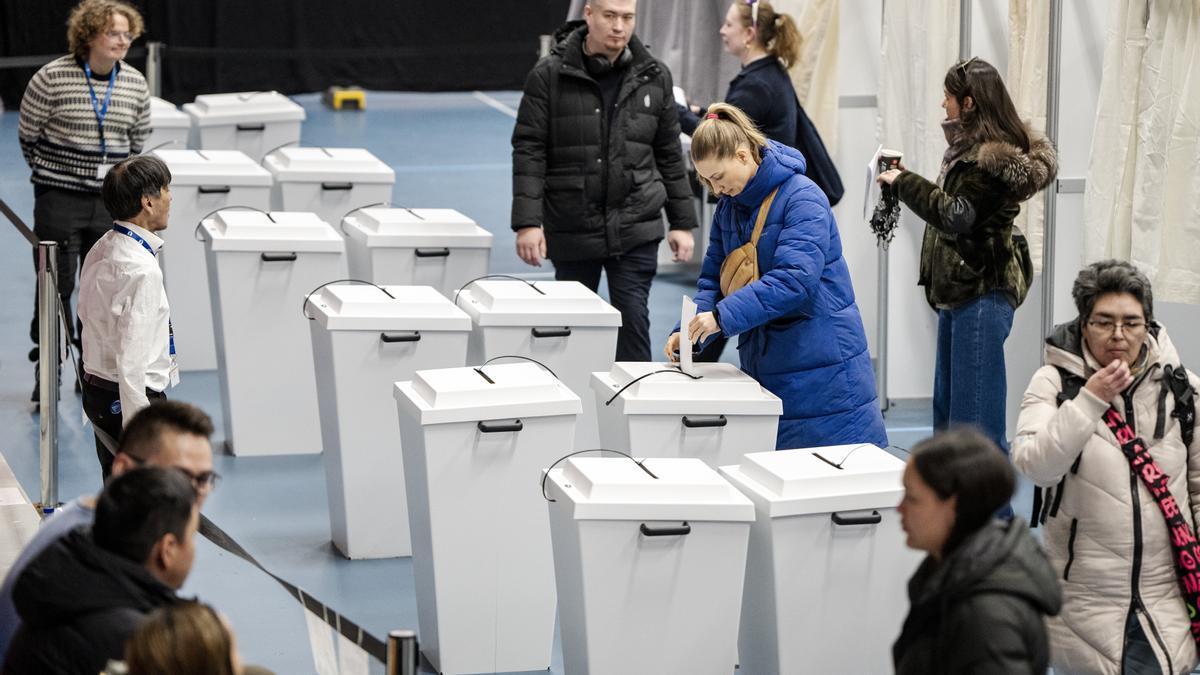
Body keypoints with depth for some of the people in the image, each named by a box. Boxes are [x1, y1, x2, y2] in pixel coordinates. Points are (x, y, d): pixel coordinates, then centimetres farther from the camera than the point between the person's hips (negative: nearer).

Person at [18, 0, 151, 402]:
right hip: (59, 200, -3)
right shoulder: (52, 78, -10)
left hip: (110, 201, 3)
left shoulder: (135, 85, 2)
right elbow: (27, 135, 2)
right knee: (56, 286, 1)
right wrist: (52, 173, 8)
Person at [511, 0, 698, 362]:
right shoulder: (549, 75, -4)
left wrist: (682, 222, 8)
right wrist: (528, 222, -14)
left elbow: (670, 155, 10)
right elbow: (529, 151, -6)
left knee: (632, 320, -4)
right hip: (571, 230, -1)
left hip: (636, 230, 1)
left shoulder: (654, 77, 5)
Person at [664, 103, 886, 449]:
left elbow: (794, 278, -27)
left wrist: (723, 316, -33)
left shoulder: (802, 199, -16)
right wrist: (690, 329, -10)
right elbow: (714, 278, 10)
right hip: (761, 362, 7)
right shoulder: (729, 206, 9)